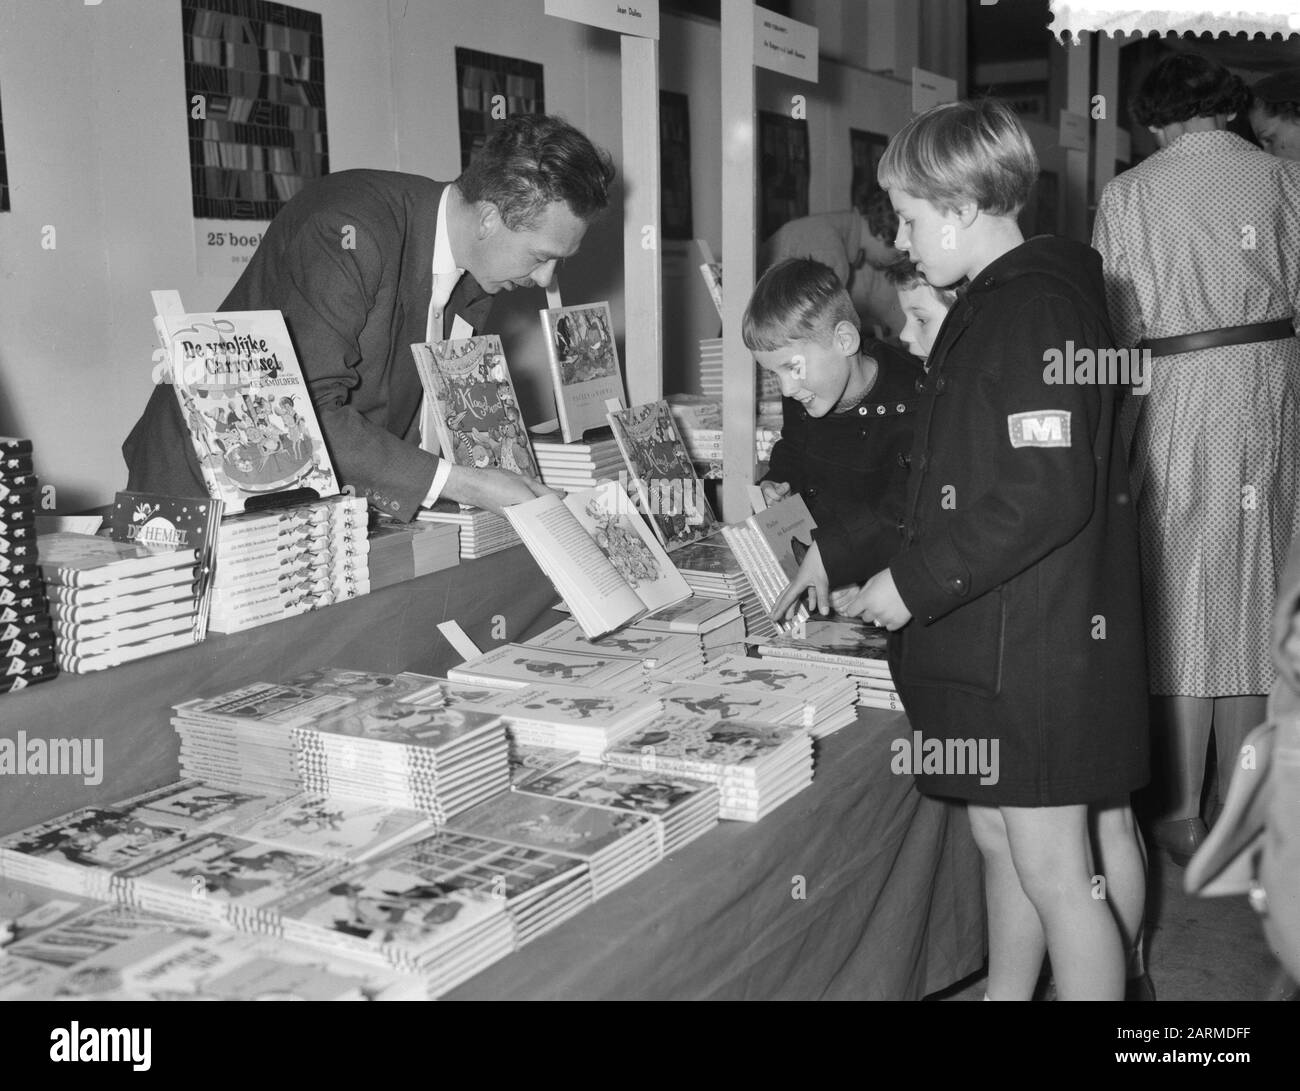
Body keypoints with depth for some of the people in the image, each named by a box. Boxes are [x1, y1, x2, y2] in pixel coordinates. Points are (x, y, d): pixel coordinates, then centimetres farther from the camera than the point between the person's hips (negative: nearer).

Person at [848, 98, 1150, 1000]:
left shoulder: (1033, 307, -17)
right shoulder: (994, 304, 14)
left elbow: (1046, 496, -25)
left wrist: (916, 583, -18)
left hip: (1039, 645, -10)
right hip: (991, 637, 10)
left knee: (1054, 872, 1)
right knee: (1001, 841, 20)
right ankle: (1006, 992, 36)